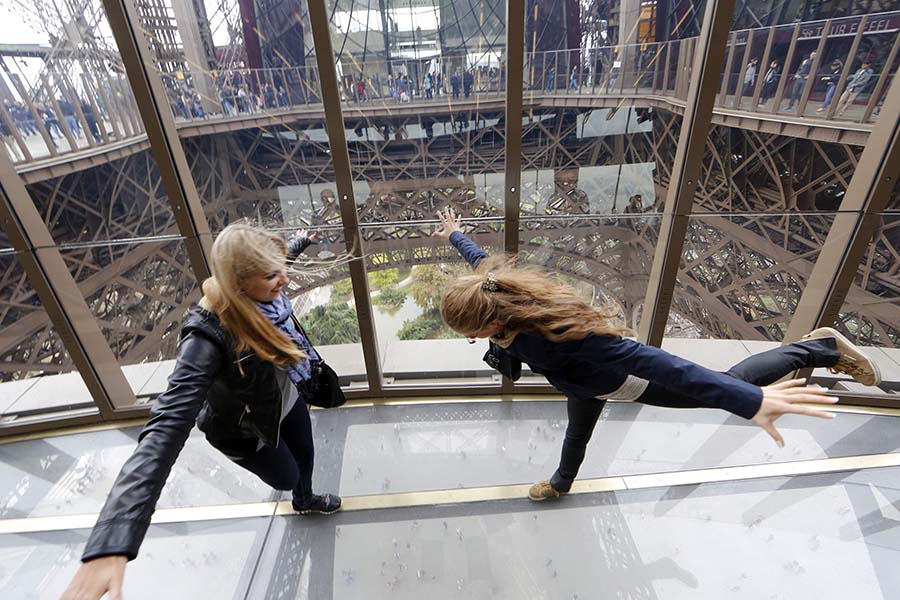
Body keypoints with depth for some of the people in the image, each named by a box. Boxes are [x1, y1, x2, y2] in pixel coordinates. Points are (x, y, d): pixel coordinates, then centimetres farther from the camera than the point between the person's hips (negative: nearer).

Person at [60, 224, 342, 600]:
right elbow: (168, 425, -50)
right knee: (285, 478, 20)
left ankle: (305, 501, 64)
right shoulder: (210, 335, -43)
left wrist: (300, 241, 24)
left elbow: (280, 256, 2)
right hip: (245, 426, -6)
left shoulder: (263, 291, -24)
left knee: (304, 457, 29)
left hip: (287, 398, 6)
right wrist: (111, 543, -56)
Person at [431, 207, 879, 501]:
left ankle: (820, 348, 34)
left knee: (732, 385, 15)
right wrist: (454, 235, 16)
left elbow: (645, 358, -50)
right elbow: (480, 259, -4)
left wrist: (752, 401, -51)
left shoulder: (554, 336, -48)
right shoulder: (500, 294, -25)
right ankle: (561, 483, 64)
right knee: (577, 433, 35)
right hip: (585, 382, 7)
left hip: (621, 379, -7)